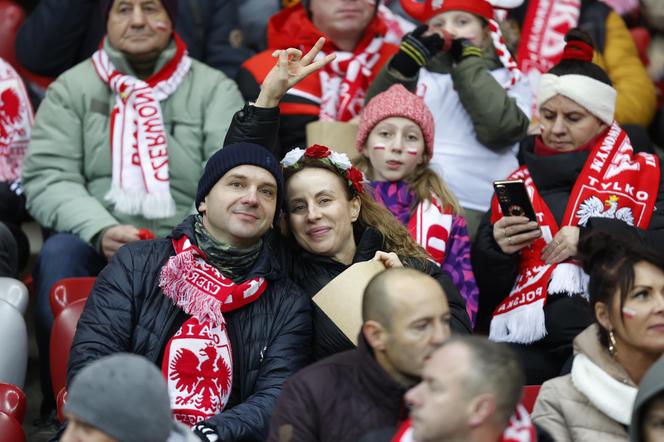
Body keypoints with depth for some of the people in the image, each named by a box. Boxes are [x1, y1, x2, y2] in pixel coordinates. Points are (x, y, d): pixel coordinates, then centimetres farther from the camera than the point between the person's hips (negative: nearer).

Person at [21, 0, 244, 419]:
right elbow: (46, 177, 0)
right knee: (58, 253, -31)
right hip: (93, 241, 1)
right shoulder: (71, 87, 11)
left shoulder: (215, 90, 9)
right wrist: (100, 231, -19)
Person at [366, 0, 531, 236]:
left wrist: (468, 66, -1)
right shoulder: (416, 73, 19)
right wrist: (403, 65, -9)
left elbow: (501, 129, -6)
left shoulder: (511, 80, 14)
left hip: (472, 208, -1)